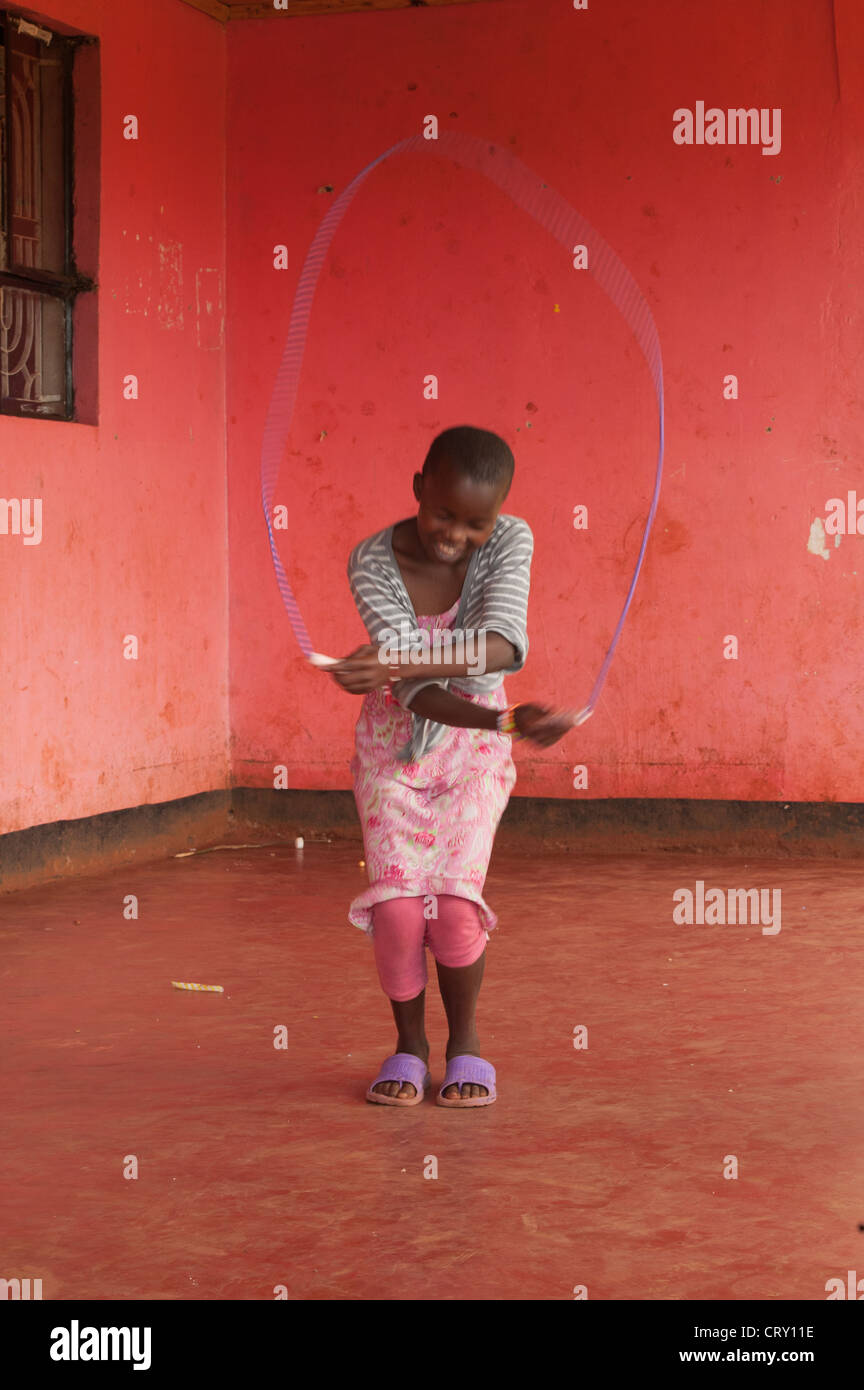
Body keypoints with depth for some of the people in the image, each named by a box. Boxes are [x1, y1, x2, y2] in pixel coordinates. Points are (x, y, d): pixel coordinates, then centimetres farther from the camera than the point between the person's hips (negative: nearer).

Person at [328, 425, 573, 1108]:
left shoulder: (510, 541, -17)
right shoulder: (373, 562, -20)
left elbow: (504, 646, -35)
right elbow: (417, 694, -27)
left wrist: (395, 660, -45)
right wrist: (505, 722, -43)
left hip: (474, 747, 0)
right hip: (395, 743, 0)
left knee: (455, 903, -14)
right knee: (397, 904, -13)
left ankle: (465, 1038, 10)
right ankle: (409, 1041, 11)